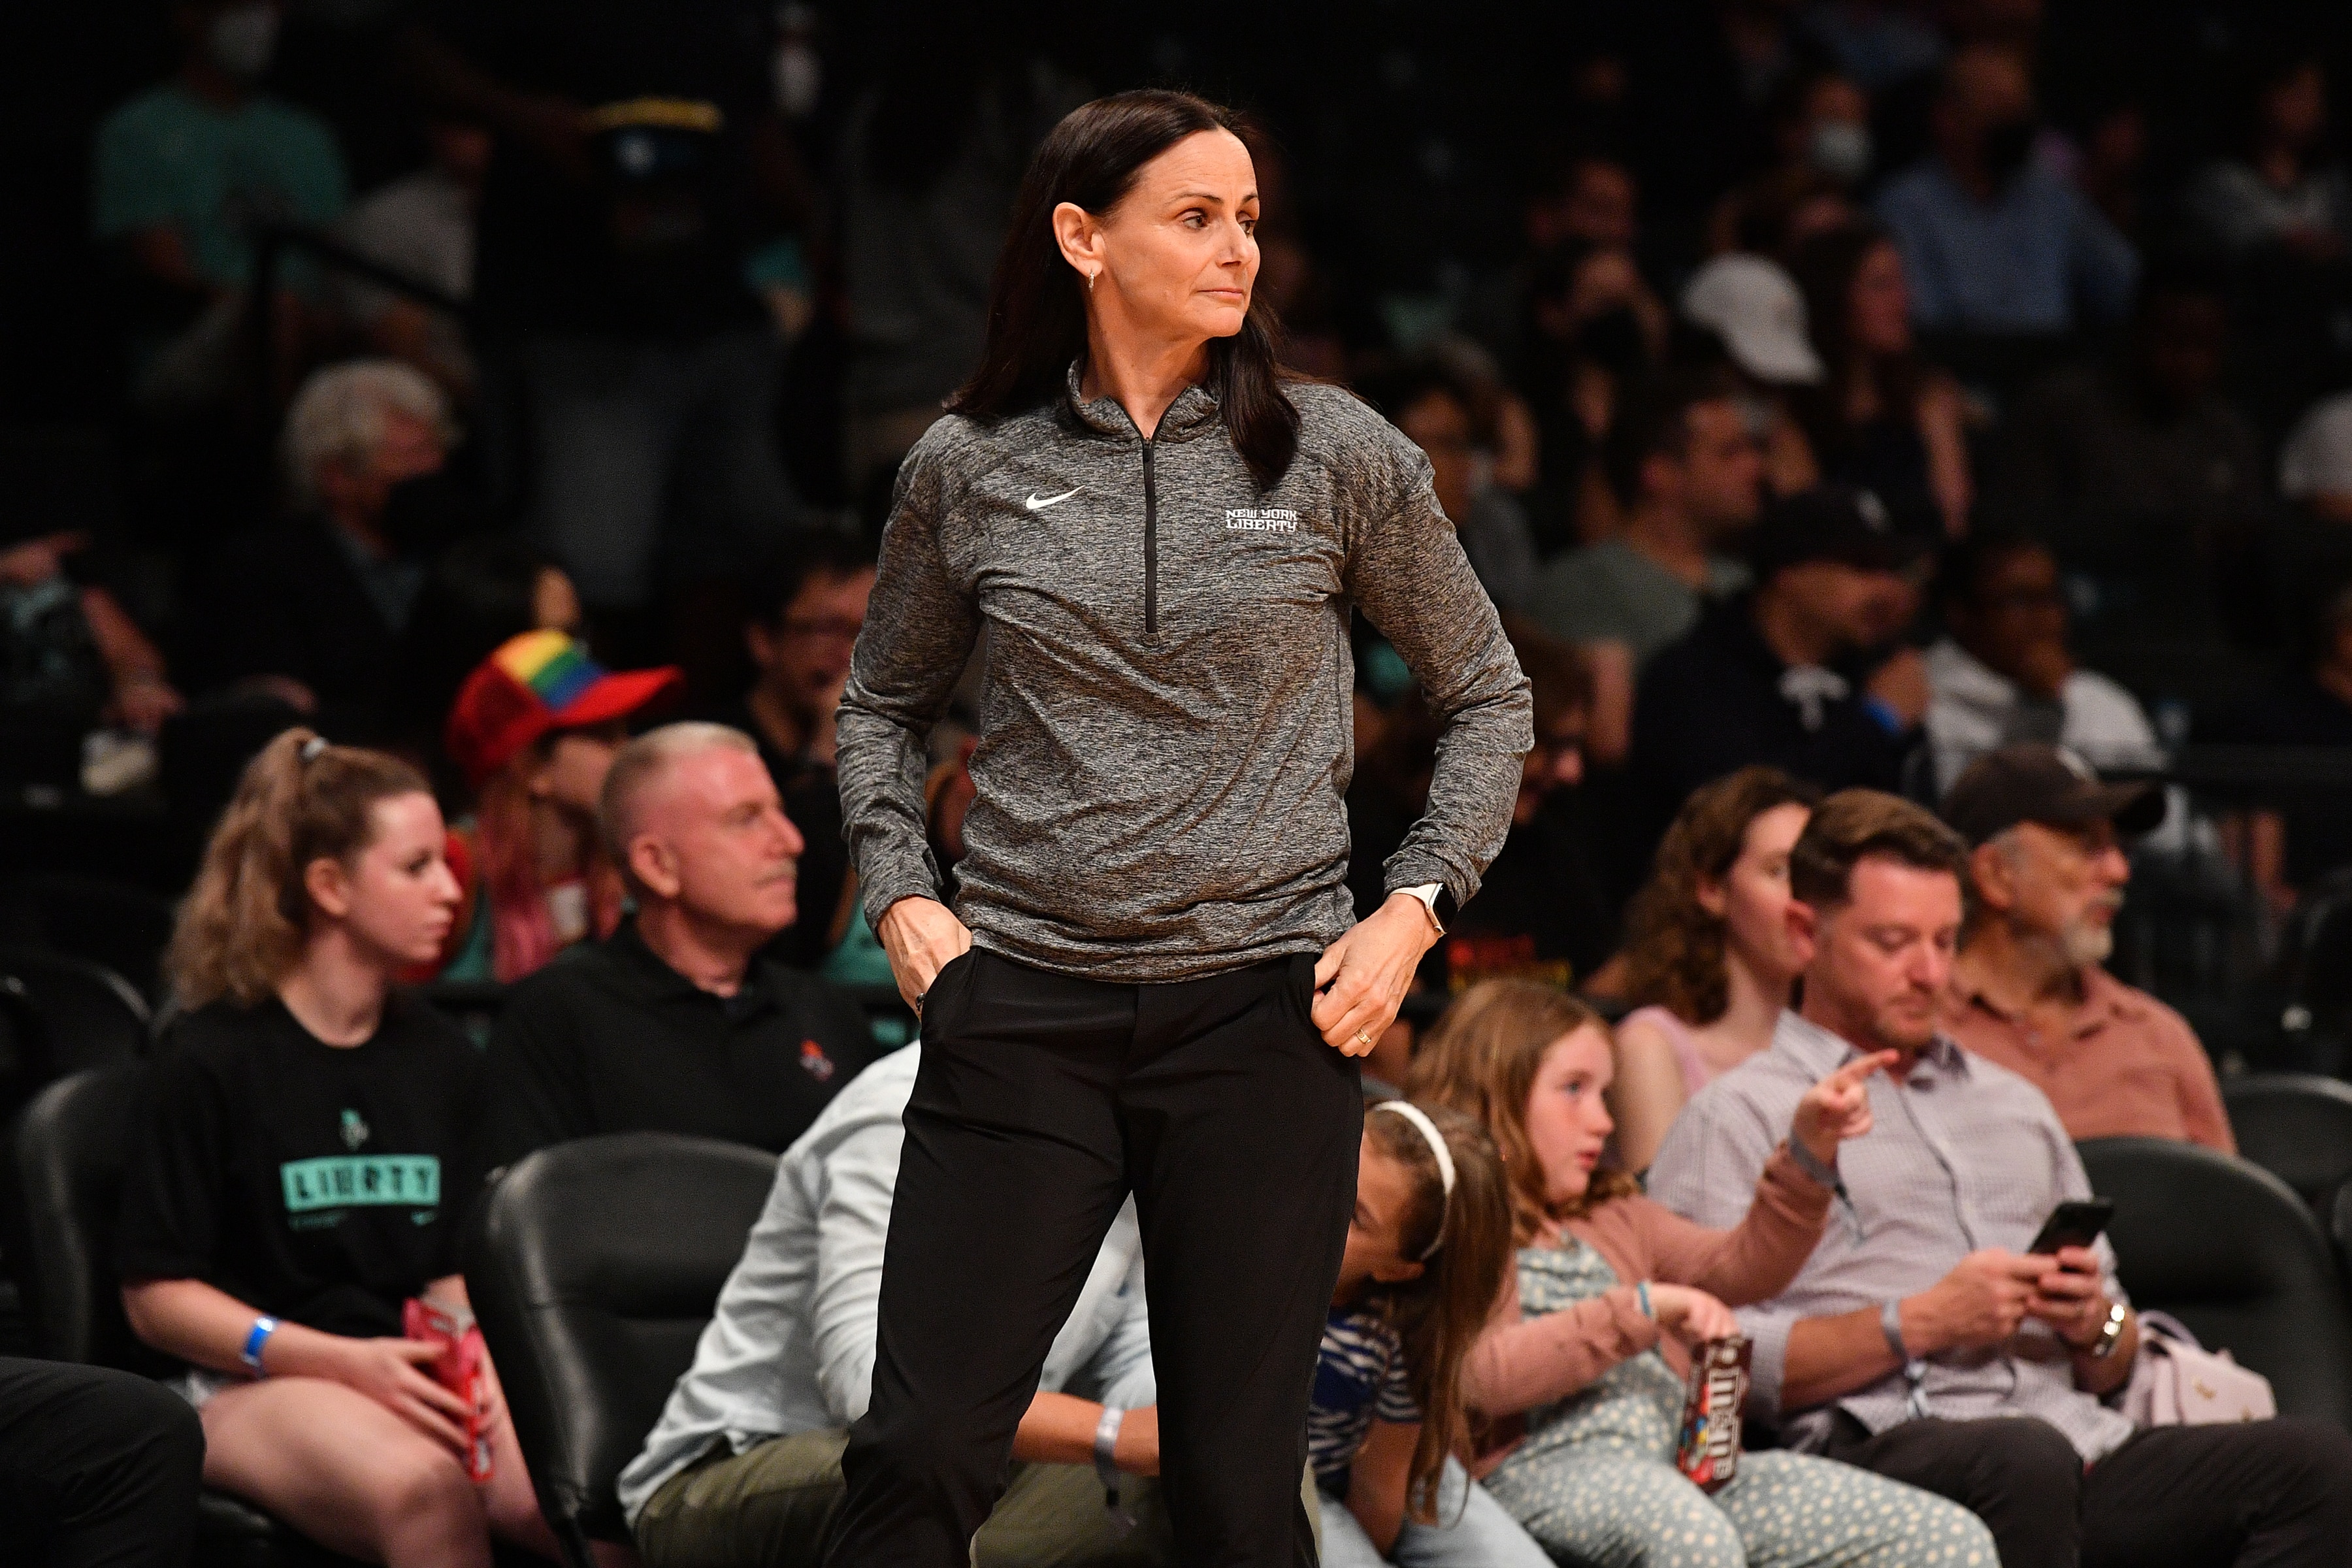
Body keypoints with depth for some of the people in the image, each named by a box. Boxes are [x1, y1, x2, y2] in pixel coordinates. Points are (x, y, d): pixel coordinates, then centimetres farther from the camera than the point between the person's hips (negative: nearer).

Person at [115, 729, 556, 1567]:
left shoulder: (441, 1058, 17)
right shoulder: (211, 1060, -2)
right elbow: (155, 1296, -4)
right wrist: (348, 1362, -15)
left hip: (411, 1370, 5)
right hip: (251, 1384, -5)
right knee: (422, 1486, -38)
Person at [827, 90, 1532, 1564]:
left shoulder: (1335, 456, 2)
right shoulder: (968, 470, 4)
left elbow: (1488, 695, 12)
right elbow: (885, 703, 21)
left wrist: (1416, 907, 1)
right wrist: (900, 891, 7)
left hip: (1268, 1001, -1)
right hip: (1024, 1003, 1)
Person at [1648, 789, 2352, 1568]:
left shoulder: (2015, 1105, 32)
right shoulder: (1740, 1116, 11)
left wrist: (2096, 1324, 8)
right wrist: (1918, 1324, -8)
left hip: (2083, 1439, 7)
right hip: (1887, 1451, -6)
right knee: (2026, 1460, -42)